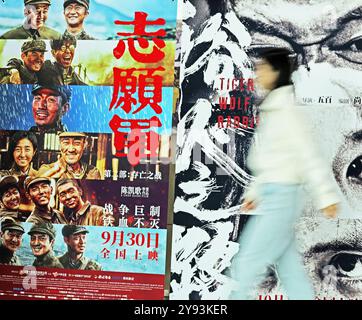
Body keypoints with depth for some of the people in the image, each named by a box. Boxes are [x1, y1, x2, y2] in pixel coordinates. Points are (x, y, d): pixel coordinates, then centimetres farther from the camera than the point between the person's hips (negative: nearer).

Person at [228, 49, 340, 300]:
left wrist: (326, 196, -15)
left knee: (246, 266, -5)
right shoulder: (271, 110, 16)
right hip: (272, 198, 9)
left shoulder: (285, 111, -12)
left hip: (279, 198, -9)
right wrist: (254, 192, 22)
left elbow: (307, 155, -15)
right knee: (290, 267, 13)